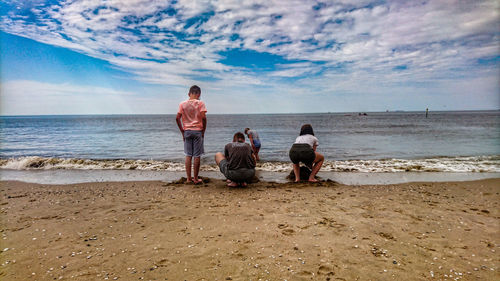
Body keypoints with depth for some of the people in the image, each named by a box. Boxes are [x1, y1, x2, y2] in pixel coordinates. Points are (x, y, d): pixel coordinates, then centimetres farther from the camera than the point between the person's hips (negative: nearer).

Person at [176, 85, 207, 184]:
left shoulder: (182, 104, 4)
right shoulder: (200, 103, -5)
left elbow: (177, 118, 0)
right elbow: (203, 117, -14)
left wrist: (182, 131, 8)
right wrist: (203, 131, -3)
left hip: (187, 131, 3)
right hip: (197, 131, -3)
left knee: (188, 155, 9)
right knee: (197, 156, 3)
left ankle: (189, 178, 12)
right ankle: (196, 179, 9)